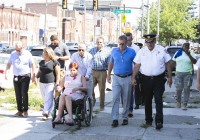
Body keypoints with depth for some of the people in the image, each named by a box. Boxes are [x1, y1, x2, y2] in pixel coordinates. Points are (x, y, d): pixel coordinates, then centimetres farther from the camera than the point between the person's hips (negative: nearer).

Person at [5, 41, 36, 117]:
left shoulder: (27, 54, -4)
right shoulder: (13, 54, 6)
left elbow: (32, 65, -1)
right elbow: (9, 63, 15)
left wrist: (33, 76, -5)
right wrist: (6, 72, 2)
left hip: (25, 76, -4)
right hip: (16, 77, 4)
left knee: (24, 93, -11)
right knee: (18, 95, 5)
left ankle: (25, 110, -2)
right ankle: (20, 111, 12)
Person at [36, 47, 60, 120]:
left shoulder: (54, 62, -5)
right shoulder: (42, 62, 14)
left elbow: (58, 74, -6)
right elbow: (39, 72, 23)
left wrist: (57, 84, -11)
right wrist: (35, 78, 4)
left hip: (50, 83, -6)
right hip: (42, 83, 6)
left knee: (48, 99, -10)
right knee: (45, 98, 11)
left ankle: (46, 113, -12)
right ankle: (46, 112, 21)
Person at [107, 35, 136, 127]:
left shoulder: (132, 52, -4)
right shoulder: (114, 51, 3)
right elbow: (111, 63, 14)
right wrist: (108, 75, 12)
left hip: (127, 78, -1)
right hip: (116, 78, 1)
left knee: (126, 100, 8)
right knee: (115, 98, -8)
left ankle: (125, 118, 21)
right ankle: (115, 119, -8)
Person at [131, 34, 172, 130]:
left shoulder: (161, 50, 1)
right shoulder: (141, 51, 4)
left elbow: (167, 64, 4)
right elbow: (137, 65, 4)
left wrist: (169, 77, 2)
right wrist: (133, 78, -3)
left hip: (159, 79, -2)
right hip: (146, 79, 2)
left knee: (158, 100, -7)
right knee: (147, 100, 11)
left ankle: (159, 121, -8)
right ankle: (148, 120, 24)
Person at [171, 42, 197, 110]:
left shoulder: (191, 53, 3)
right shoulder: (178, 53, 6)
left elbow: (194, 62, -9)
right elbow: (173, 62, 13)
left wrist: (189, 55, -18)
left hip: (188, 74, 0)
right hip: (179, 73, 0)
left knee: (187, 89, -2)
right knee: (179, 89, -3)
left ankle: (184, 105, 5)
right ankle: (178, 101, 24)